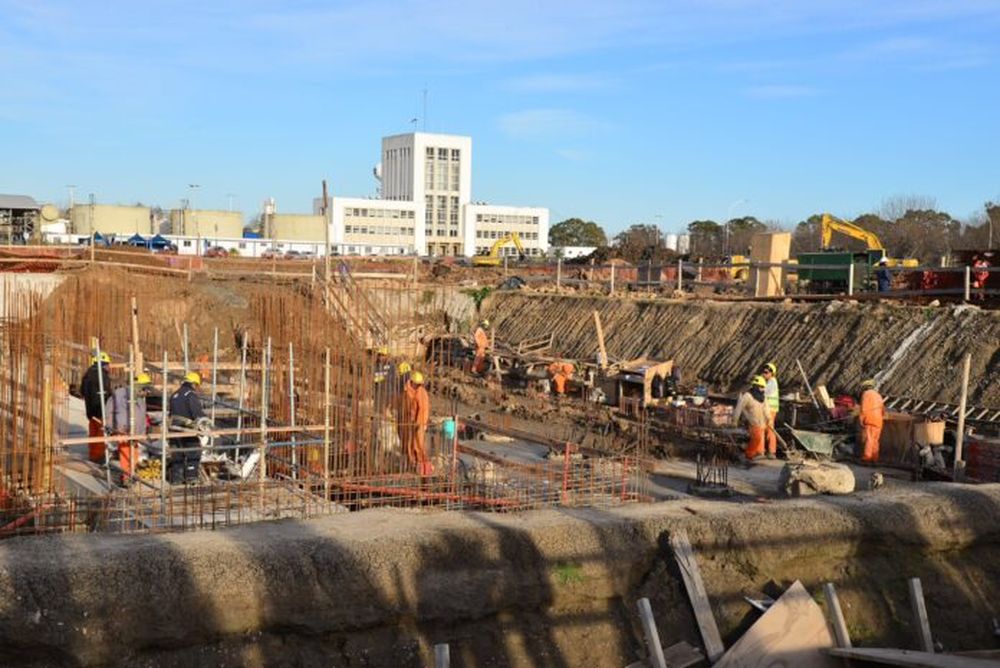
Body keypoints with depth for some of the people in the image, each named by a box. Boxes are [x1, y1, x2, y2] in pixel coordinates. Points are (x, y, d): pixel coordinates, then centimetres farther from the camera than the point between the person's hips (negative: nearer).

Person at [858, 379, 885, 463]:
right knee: (875, 440, 9)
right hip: (878, 421, 7)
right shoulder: (878, 395, 22)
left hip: (869, 419, -7)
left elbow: (864, 408, -11)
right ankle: (874, 458, 6)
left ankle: (867, 457, -19)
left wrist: (861, 419, -10)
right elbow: (883, 409, 23)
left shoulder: (866, 394, -1)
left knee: (868, 439, -12)